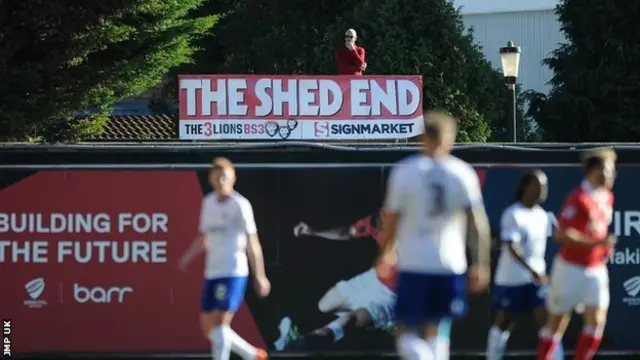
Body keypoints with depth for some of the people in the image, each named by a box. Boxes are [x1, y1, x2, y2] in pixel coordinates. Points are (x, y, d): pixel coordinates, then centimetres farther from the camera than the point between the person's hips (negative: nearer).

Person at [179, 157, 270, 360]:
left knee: (219, 324, -15)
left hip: (233, 273, -7)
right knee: (208, 327, 9)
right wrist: (188, 257, 7)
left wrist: (260, 276, -11)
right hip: (211, 273, 7)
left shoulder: (240, 205, -7)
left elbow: (252, 242, -8)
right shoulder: (208, 203, 13)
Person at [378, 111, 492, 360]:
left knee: (406, 333, 5)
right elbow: (478, 223, -6)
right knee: (437, 332, 15)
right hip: (450, 265, 2)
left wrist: (386, 253, 16)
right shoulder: (463, 173, -2)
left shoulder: (405, 171, -5)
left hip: (413, 264, -2)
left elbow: (390, 220, -1)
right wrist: (481, 264, 1)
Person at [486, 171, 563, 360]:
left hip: (537, 278, 6)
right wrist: (532, 271, -31)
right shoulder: (513, 214, -14)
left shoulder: (542, 215, 9)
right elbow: (512, 247, -22)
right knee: (504, 322, 4)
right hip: (511, 278, -6)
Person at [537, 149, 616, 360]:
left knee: (597, 321, -6)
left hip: (596, 269, 6)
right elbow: (562, 234, -23)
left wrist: (606, 247, 9)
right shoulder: (579, 199, -18)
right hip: (571, 268, -6)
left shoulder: (607, 197, 7)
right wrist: (597, 242, -28)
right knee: (557, 323, 5)